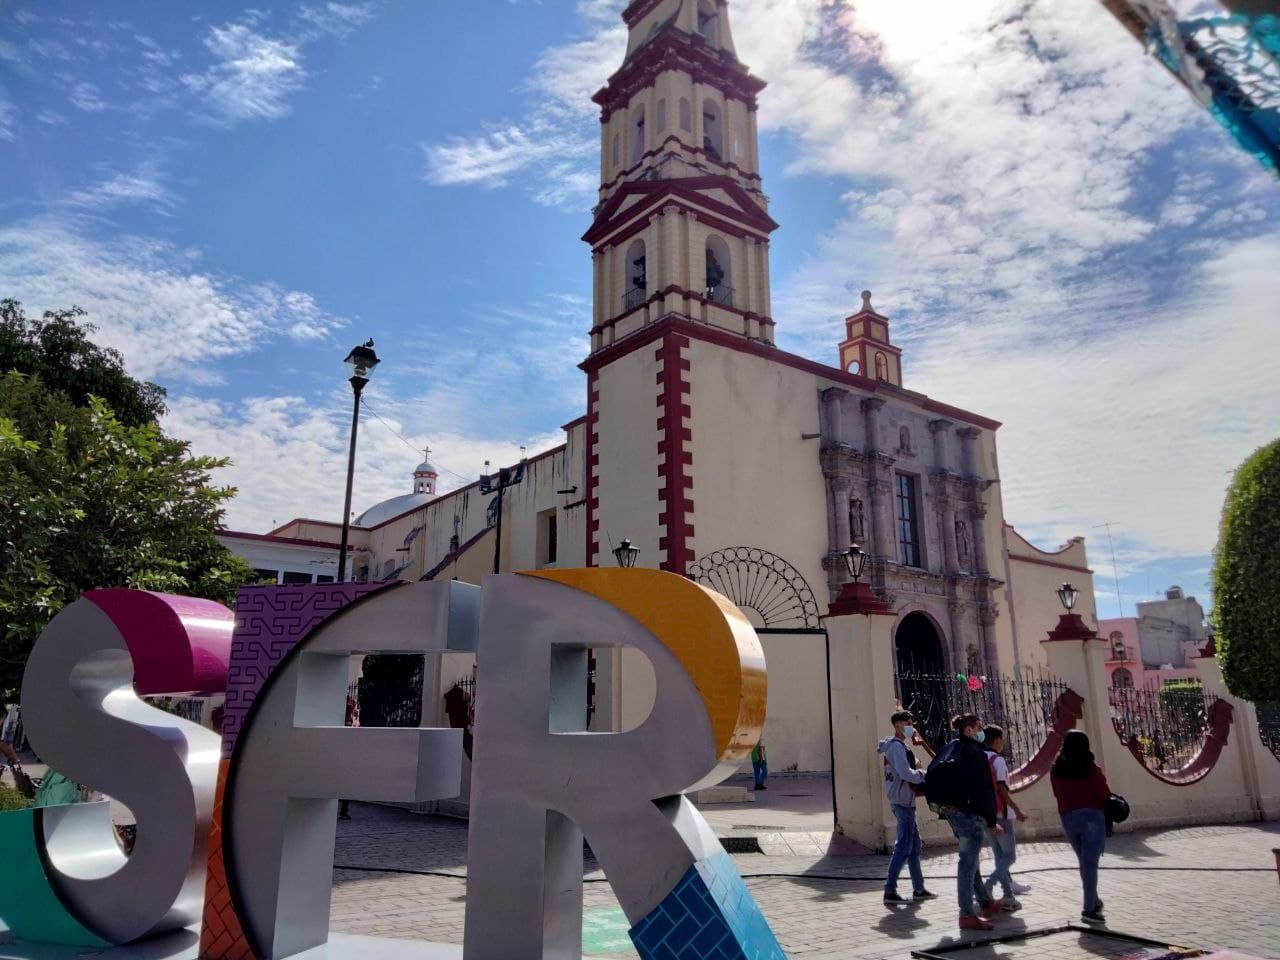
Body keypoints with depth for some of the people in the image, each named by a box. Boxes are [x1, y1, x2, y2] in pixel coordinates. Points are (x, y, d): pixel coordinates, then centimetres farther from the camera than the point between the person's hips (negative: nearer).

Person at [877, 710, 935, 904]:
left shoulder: (900, 746, 19)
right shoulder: (896, 746, -14)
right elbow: (905, 773, -24)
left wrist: (916, 770, 3)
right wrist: (923, 775, -10)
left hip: (904, 801, 10)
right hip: (903, 801, -10)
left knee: (915, 845, 15)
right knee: (904, 847, -9)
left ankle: (919, 889, 23)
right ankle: (890, 891, -7)